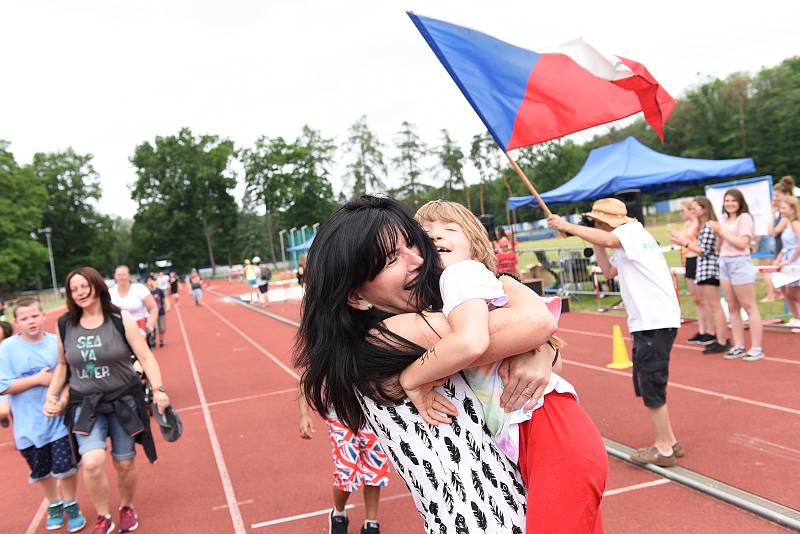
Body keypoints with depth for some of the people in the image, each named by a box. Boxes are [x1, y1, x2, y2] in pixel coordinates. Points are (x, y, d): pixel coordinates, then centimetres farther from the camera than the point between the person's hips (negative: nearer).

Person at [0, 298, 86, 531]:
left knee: (65, 467, 1)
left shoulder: (58, 343, -7)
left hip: (59, 418, -1)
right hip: (29, 424, 1)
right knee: (41, 471, 17)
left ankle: (71, 506, 26)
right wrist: (38, 379, -19)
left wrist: (64, 396, -15)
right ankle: (54, 505, 41)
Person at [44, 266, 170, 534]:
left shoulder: (120, 319, -10)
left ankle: (127, 507, 39)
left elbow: (145, 356, -11)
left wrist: (158, 389, -23)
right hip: (85, 404, 1)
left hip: (123, 400, -1)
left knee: (124, 462, 9)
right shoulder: (65, 325, -1)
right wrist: (52, 394, 2)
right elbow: (62, 364, 13)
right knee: (92, 462, -19)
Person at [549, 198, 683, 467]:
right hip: (648, 321, 10)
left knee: (651, 386, -3)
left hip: (656, 321, -10)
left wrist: (567, 226, -27)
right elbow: (609, 272, 23)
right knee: (645, 385, 16)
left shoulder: (632, 230, -10)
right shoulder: (625, 244, 19)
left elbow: (608, 239, -31)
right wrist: (595, 244, 14)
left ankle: (663, 449, 8)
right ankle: (669, 442, 26)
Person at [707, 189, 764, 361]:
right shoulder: (726, 220, 15)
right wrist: (717, 233, 1)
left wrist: (722, 232, -12)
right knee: (732, 308, 9)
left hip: (740, 264, -8)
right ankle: (738, 346, 15)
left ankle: (757, 348, -1)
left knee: (750, 307, -3)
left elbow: (742, 243, -15)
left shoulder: (745, 217, -5)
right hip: (724, 263, 8)